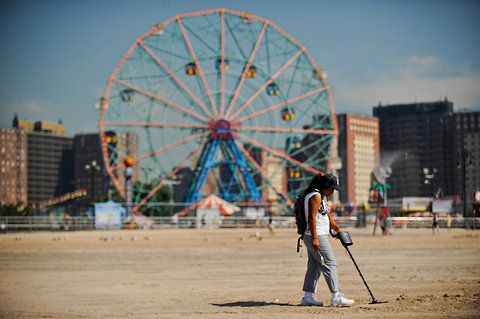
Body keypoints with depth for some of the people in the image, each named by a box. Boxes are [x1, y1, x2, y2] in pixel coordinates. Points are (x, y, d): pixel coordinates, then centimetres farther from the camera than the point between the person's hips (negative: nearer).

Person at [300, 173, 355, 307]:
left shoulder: (322, 197, 20)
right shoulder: (316, 196, -13)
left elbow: (327, 217, 28)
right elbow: (311, 217, -21)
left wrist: (338, 229, 22)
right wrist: (314, 238, -26)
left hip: (318, 237, 11)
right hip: (316, 236, -11)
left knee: (314, 266, 11)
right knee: (330, 264, -10)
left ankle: (307, 297, 14)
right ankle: (336, 297, -11)